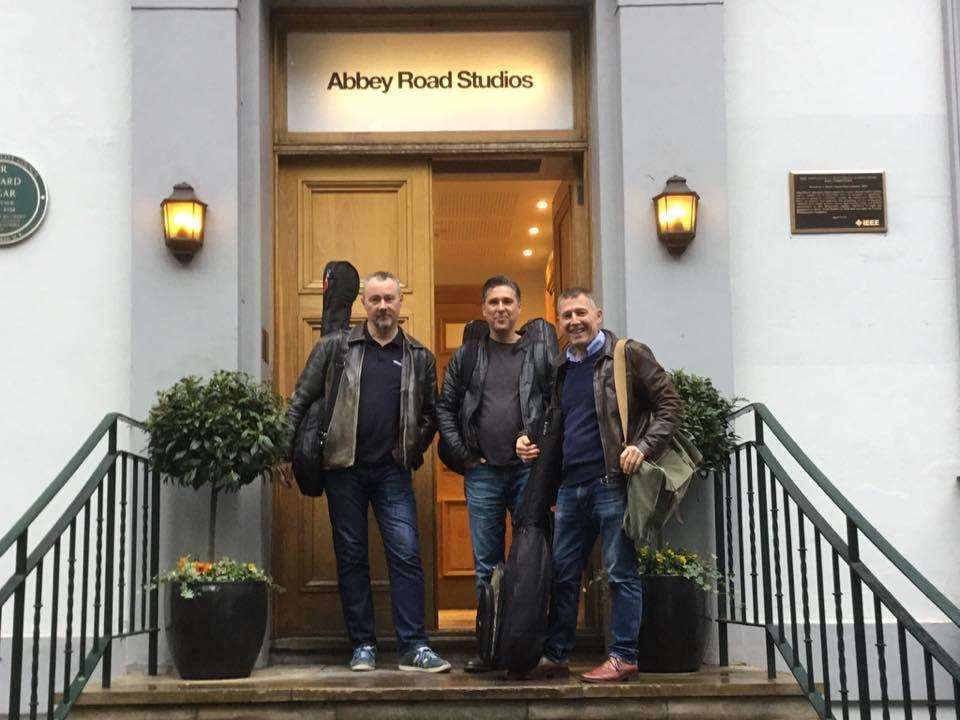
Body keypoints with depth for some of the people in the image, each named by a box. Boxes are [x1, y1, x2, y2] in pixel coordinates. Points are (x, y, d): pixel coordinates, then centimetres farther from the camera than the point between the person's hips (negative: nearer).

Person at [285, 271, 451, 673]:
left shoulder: (419, 357, 8)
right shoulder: (335, 347, 4)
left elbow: (430, 412, 13)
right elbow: (302, 400, 4)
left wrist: (413, 451, 0)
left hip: (393, 472, 0)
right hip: (344, 469, 0)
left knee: (407, 555, -7)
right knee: (351, 558, 5)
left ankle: (413, 647, -2)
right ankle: (363, 645, 14)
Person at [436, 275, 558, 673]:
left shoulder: (540, 351, 5)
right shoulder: (466, 356, 9)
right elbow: (445, 408, 10)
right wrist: (463, 454, 0)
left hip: (529, 470, -1)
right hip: (483, 473, 2)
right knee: (487, 564, 6)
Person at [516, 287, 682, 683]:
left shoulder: (629, 355, -1)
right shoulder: (561, 369, 17)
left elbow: (669, 404, -3)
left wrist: (645, 446, -15)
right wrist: (530, 442, 9)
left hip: (612, 482, -6)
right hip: (570, 486, 7)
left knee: (621, 573, -1)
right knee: (561, 573, 10)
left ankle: (623, 657, 7)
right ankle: (554, 656, 18)